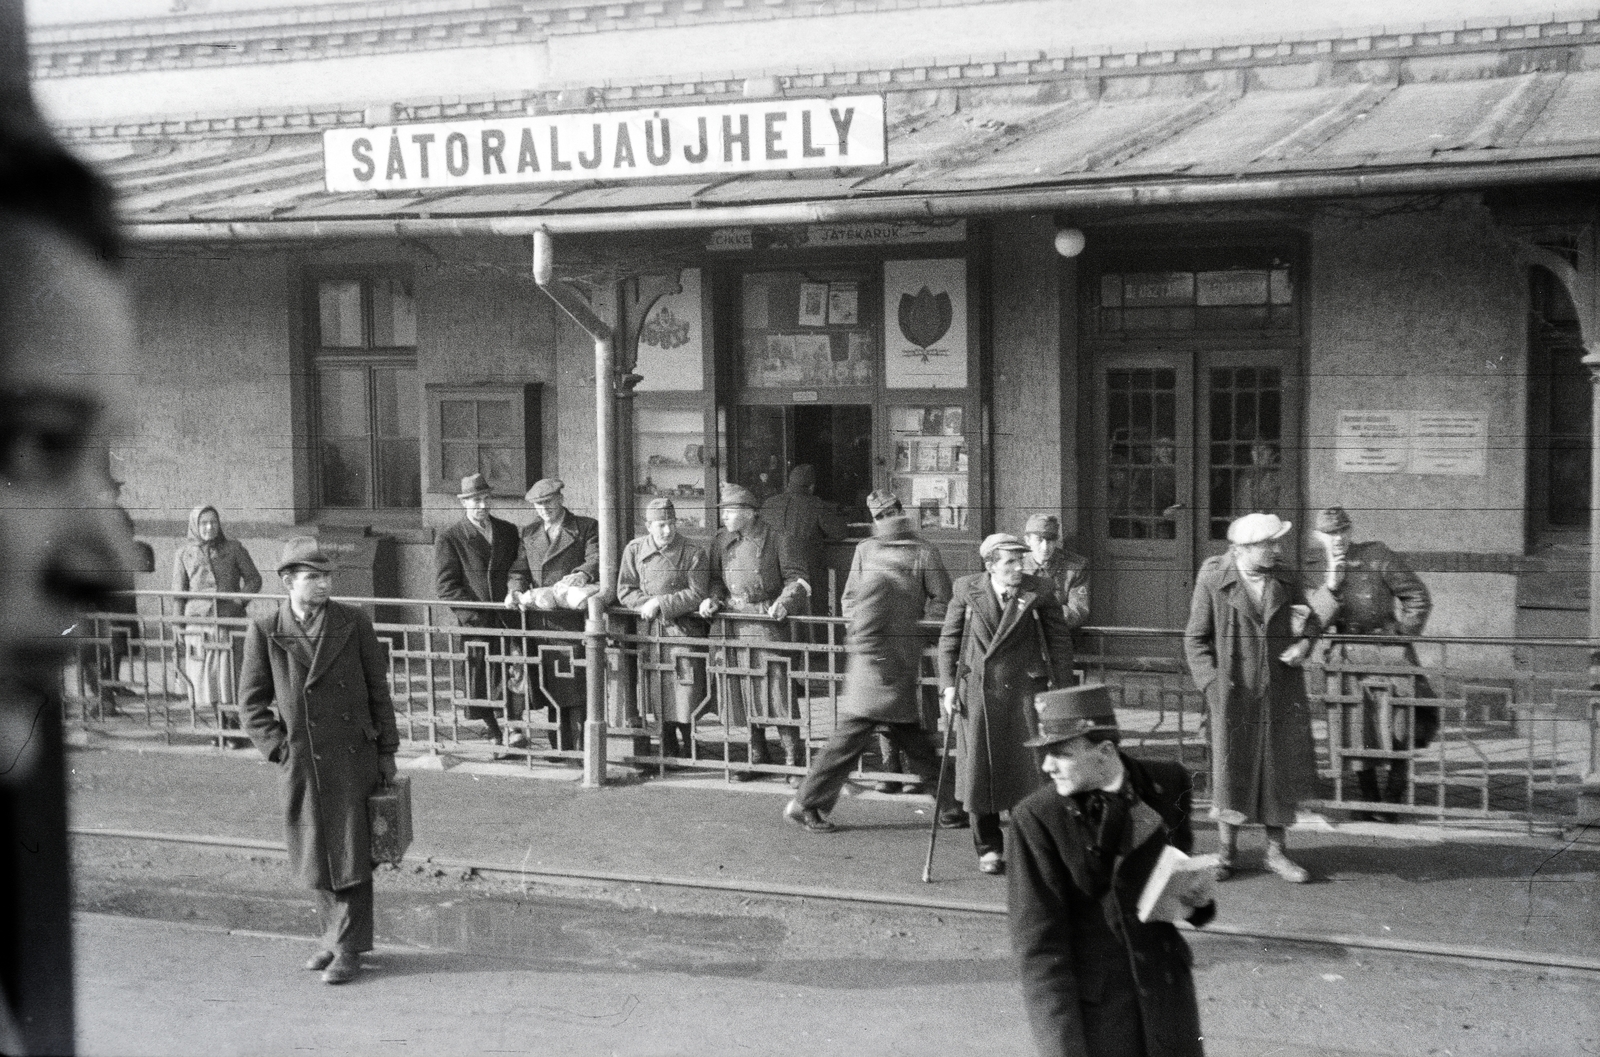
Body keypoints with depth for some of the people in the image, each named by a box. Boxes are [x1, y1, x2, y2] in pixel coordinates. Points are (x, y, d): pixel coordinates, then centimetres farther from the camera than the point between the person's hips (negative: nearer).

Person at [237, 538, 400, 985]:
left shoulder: (354, 624, -1)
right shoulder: (264, 631, -2)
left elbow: (378, 690, 5)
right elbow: (251, 700, 5)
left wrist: (386, 751, 4)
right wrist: (278, 747, -4)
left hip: (352, 758, -1)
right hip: (299, 762, 1)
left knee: (351, 853, 0)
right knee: (315, 858, 12)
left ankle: (348, 948, 11)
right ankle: (333, 935, 30)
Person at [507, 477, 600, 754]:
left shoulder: (586, 528, 5)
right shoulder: (529, 533, 19)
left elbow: (596, 561, -8)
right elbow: (519, 570, 15)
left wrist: (582, 575, -29)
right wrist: (515, 590, -6)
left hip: (573, 619, -5)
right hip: (539, 621, 5)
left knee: (576, 687, -8)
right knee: (551, 691, 7)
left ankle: (583, 750, -4)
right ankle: (560, 751, 13)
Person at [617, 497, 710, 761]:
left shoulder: (694, 553, -6)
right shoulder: (634, 550, 4)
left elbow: (697, 594, -10)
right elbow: (625, 591, 7)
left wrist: (660, 603, -14)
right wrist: (648, 604, -10)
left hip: (683, 628, -3)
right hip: (649, 630, 3)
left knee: (684, 695, -6)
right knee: (657, 696, 7)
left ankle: (690, 751, 6)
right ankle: (668, 751, 18)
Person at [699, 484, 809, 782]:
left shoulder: (774, 540, -4)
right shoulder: (721, 542, 10)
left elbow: (796, 578, 0)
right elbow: (716, 578, 19)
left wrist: (785, 602, -16)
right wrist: (712, 599, 0)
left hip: (769, 623, -5)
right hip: (735, 626, 5)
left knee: (776, 688, -7)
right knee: (742, 689, 8)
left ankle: (792, 759, 1)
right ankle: (757, 756, 20)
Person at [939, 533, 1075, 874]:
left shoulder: (1039, 591, -1)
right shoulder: (966, 590, 2)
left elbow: (1060, 641, 5)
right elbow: (949, 639, 8)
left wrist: (1062, 690, 1)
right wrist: (948, 685, 1)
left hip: (1024, 689, -1)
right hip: (977, 690, 1)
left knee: (1028, 766, -4)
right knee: (979, 769, 3)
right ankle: (989, 848, 18)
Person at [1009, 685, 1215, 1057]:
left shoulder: (1168, 784, -3)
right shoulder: (1036, 818, -14)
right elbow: (1037, 944, -15)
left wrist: (1197, 897, -9)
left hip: (1166, 993, 4)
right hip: (1088, 1005, -3)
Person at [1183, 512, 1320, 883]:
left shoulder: (1283, 582, 5)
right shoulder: (1213, 581, -7)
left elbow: (1308, 617, 20)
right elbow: (1196, 639, -3)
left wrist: (1304, 641, -2)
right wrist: (1212, 682, -13)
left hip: (1281, 693, 4)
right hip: (1234, 692, -4)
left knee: (1280, 769, 6)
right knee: (1231, 770, 3)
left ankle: (1275, 851, 19)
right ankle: (1227, 850, 20)